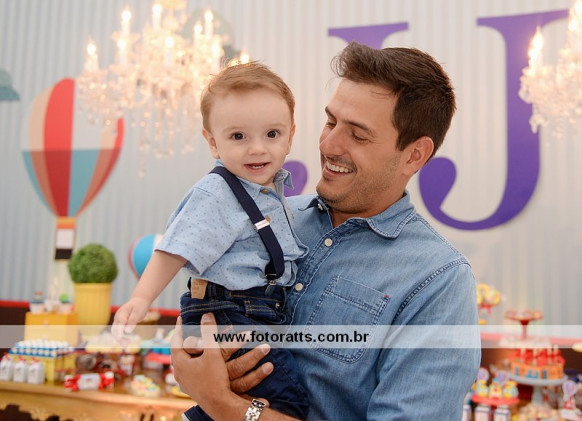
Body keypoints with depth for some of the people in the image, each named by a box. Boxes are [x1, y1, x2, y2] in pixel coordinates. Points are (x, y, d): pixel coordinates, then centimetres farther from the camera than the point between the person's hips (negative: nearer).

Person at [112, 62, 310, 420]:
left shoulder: (274, 188, 9)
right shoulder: (214, 196, -16)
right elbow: (174, 252, -19)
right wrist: (141, 299, -26)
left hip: (264, 313, 9)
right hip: (229, 316, -9)